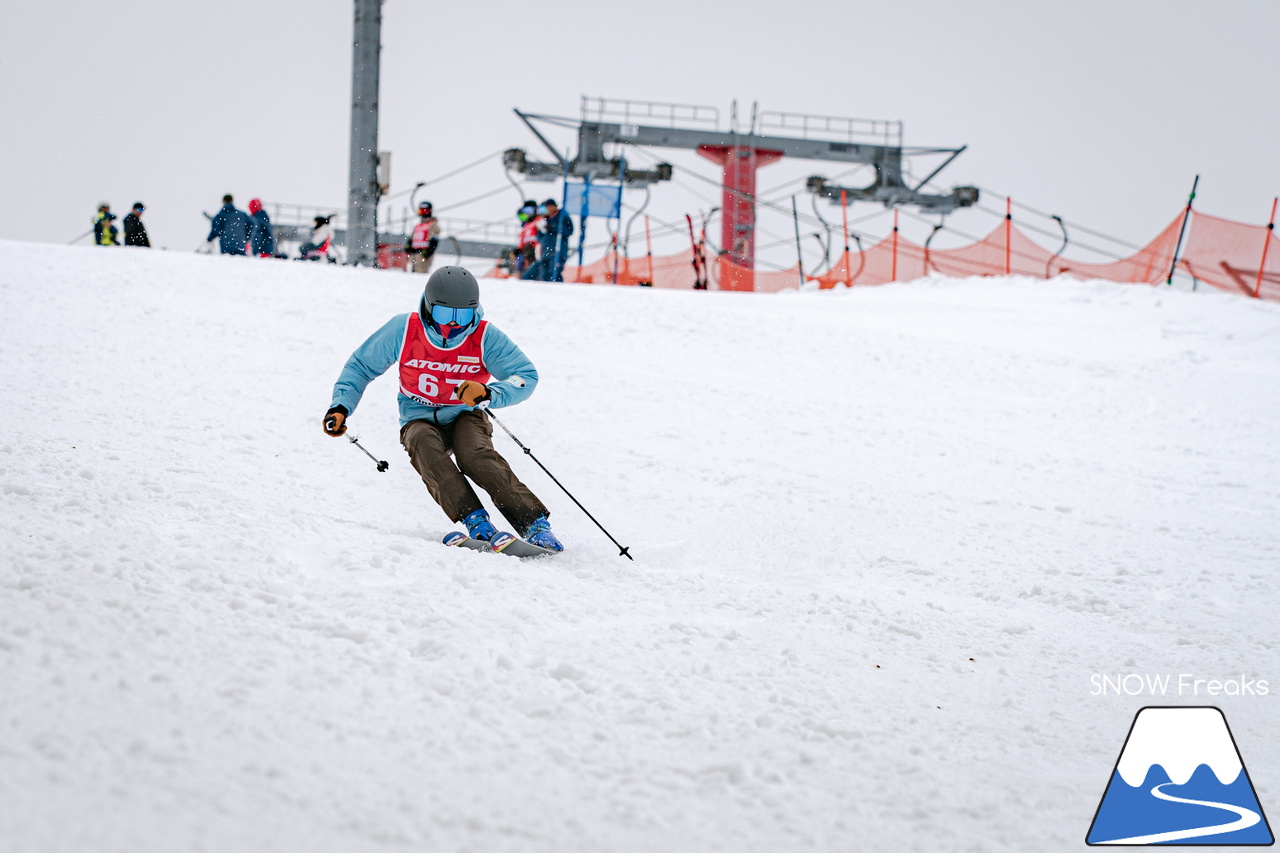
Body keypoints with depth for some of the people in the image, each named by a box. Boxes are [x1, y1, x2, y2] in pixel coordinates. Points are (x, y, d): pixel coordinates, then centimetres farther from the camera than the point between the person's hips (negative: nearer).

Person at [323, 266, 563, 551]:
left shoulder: (485, 337, -15)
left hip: (465, 416, -1)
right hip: (419, 419, 1)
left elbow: (526, 376, -18)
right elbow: (361, 366, 2)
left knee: (476, 455, -34)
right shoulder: (404, 330, -12)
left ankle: (535, 523, -39)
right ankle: (476, 522, -48)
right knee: (426, 450, -35)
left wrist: (488, 393, -37)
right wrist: (341, 406, -11)